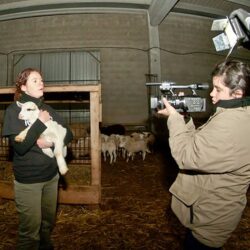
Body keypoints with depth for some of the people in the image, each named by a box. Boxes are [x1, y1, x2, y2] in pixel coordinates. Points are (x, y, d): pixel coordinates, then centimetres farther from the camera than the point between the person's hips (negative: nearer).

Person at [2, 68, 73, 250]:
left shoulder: (47, 109, 3)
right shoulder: (14, 110, -13)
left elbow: (68, 134, 1)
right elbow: (20, 146, -23)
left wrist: (52, 141, -17)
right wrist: (40, 122, -23)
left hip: (51, 176, 5)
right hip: (28, 180, -5)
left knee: (48, 222, 22)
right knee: (30, 229, 9)